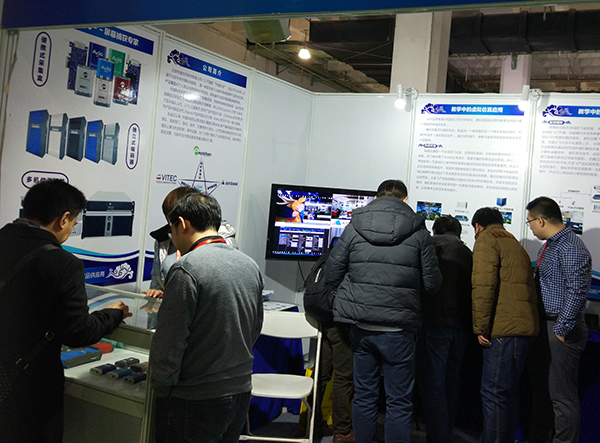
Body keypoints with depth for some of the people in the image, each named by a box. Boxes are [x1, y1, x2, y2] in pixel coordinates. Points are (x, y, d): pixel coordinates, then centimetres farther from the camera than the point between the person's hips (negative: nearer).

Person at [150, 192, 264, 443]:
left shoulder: (187, 269, -18)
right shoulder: (250, 265, 5)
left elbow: (169, 341, -17)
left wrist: (161, 387, -5)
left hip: (195, 403, -7)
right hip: (241, 392, 7)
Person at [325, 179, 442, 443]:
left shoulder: (354, 227, 2)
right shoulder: (418, 233, -2)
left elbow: (331, 274, 4)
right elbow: (432, 284, 0)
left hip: (360, 325, 3)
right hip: (398, 328, -2)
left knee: (364, 395, 15)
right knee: (399, 401, 8)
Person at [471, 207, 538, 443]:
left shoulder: (486, 240, -1)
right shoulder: (514, 244, 27)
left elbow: (483, 285, -14)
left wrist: (480, 327, -11)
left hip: (505, 329, -9)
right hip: (525, 327, 10)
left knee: (493, 392, -7)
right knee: (508, 391, 17)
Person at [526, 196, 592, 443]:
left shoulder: (571, 249, -17)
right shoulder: (549, 245, 15)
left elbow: (577, 291, -25)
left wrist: (562, 328, -23)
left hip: (561, 331, -10)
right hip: (545, 325, 10)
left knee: (562, 395, -3)